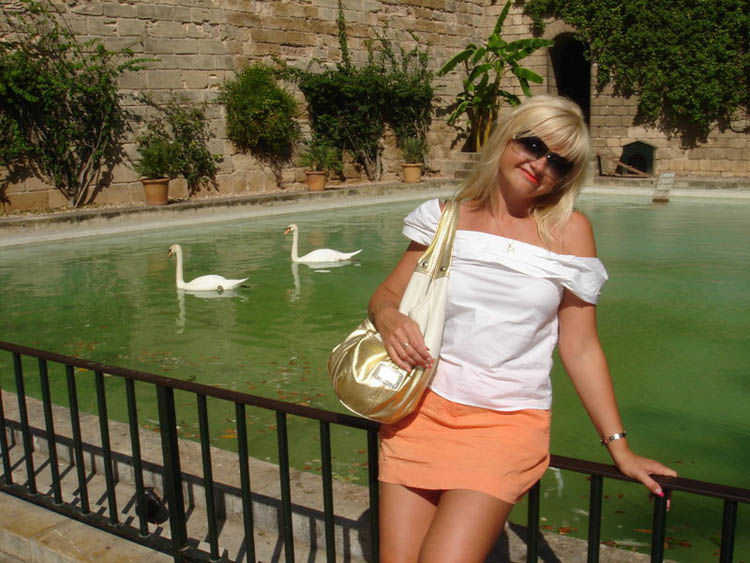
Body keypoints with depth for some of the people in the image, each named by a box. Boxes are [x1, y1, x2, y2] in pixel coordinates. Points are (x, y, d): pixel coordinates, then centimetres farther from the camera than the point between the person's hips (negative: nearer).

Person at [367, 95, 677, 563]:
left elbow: (580, 348, 2)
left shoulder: (569, 231, 0)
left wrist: (620, 447, 1)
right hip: (422, 410, 2)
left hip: (507, 421, -2)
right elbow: (387, 295, 10)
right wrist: (388, 318, -13)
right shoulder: (449, 217, 5)